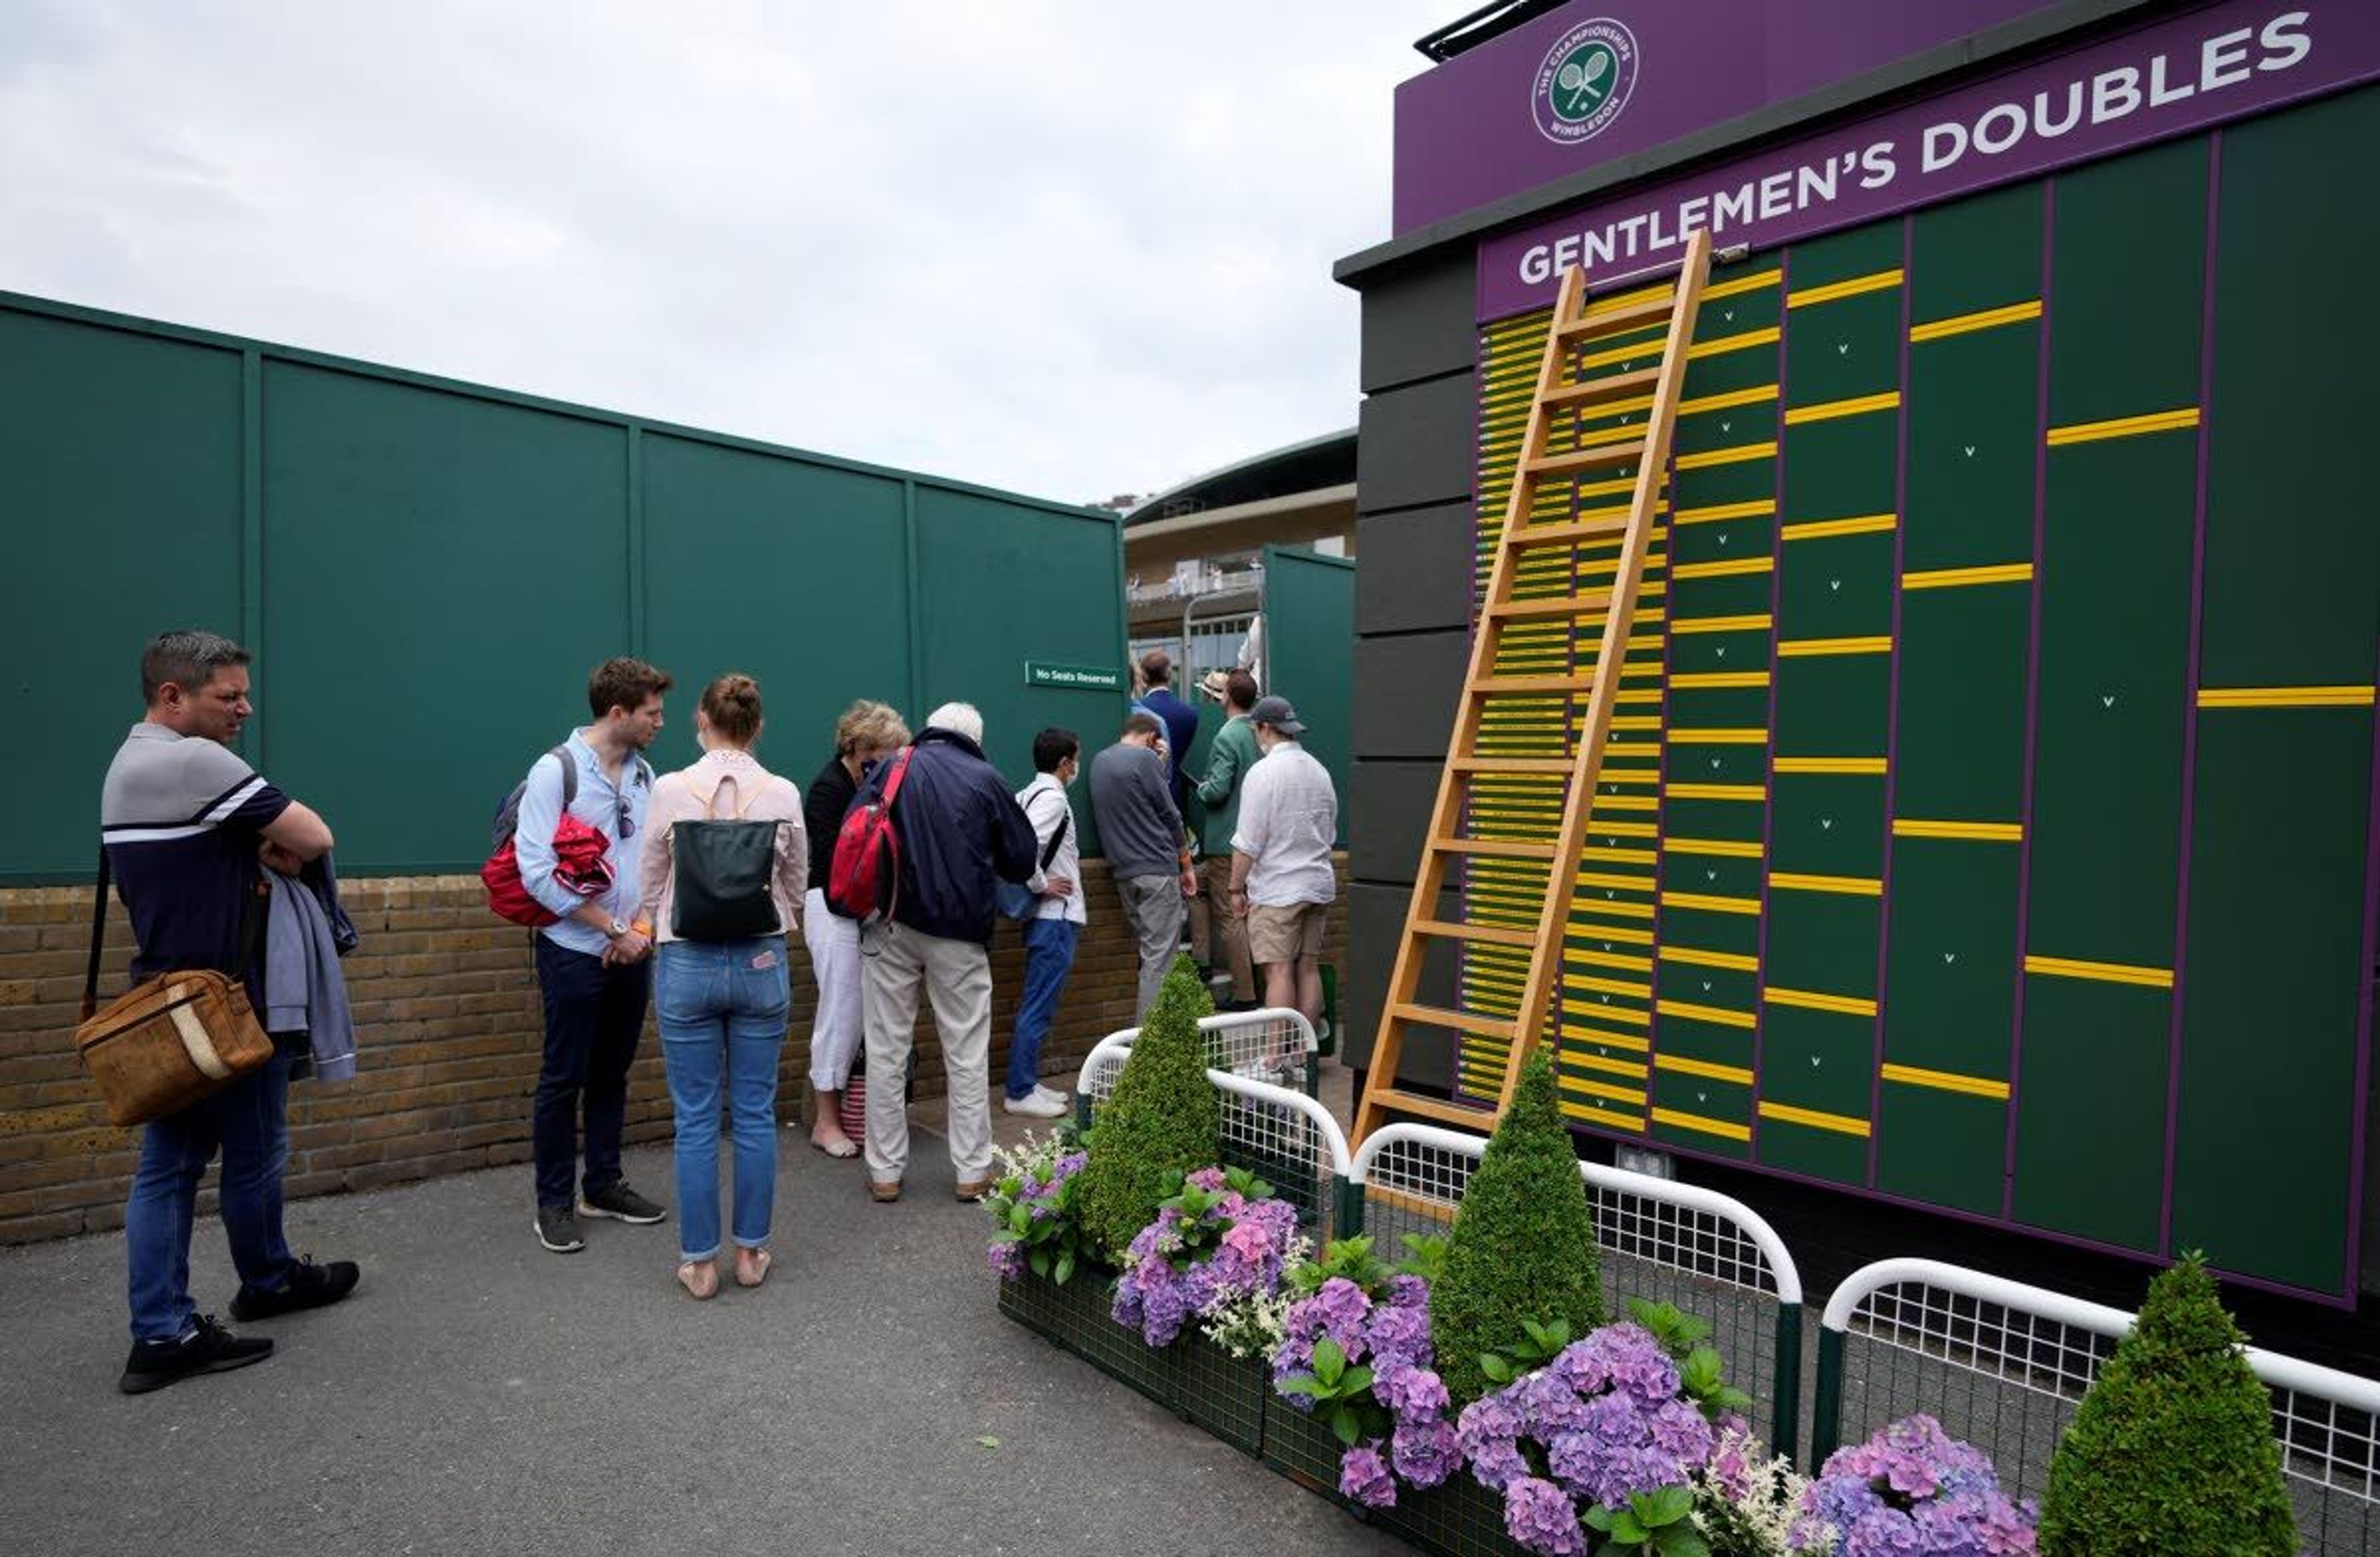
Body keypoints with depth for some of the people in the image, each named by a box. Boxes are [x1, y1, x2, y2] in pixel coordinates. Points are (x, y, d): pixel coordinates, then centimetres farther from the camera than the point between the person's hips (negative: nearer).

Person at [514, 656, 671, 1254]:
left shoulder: (643, 772, 4)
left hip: (631, 952, 5)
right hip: (575, 952, -5)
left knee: (612, 1075, 15)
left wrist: (643, 926, -3)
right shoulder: (555, 771, -13)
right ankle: (554, 1202, 20)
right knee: (563, 1080, 6)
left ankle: (603, 1186, 29)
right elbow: (539, 874, -17)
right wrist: (613, 928, -16)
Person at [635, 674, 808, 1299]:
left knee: (696, 1119, 9)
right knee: (755, 1114, 12)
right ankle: (751, 1252, 23)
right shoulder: (783, 794, -5)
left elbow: (649, 889, 2)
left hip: (687, 963, -1)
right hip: (762, 961, 1)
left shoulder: (671, 790, -8)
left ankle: (700, 1261, 19)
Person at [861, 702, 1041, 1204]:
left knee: (887, 1050, 9)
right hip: (959, 931, -1)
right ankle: (972, 1172, 13)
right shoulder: (986, 778, 2)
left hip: (893, 924, 2)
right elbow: (1021, 857, 7)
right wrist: (1039, 883, 28)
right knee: (967, 1054, 7)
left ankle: (885, 1172, 14)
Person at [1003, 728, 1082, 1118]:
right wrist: (1041, 885, -16)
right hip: (1056, 915, -10)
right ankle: (1020, 1092, 4)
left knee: (1037, 1005, 16)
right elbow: (1024, 846, -28)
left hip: (1047, 915, 10)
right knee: (1038, 1007, -3)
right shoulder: (1052, 798, -16)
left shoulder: (1029, 794, 11)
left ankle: (1027, 1084, 24)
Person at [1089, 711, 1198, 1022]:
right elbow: (1169, 816, -6)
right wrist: (1187, 866, 2)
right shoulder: (1145, 758, -9)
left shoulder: (1099, 761, 15)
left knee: (1148, 951, 16)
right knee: (1160, 958, -5)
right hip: (1157, 869, -8)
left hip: (1123, 871, 8)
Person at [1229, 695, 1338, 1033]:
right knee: (1309, 968, 11)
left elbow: (1247, 843, -14)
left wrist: (1236, 888, -5)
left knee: (1279, 971, -5)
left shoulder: (1263, 772, -12)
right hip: (1319, 885, 7)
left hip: (1276, 890, -7)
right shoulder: (1320, 771, 11)